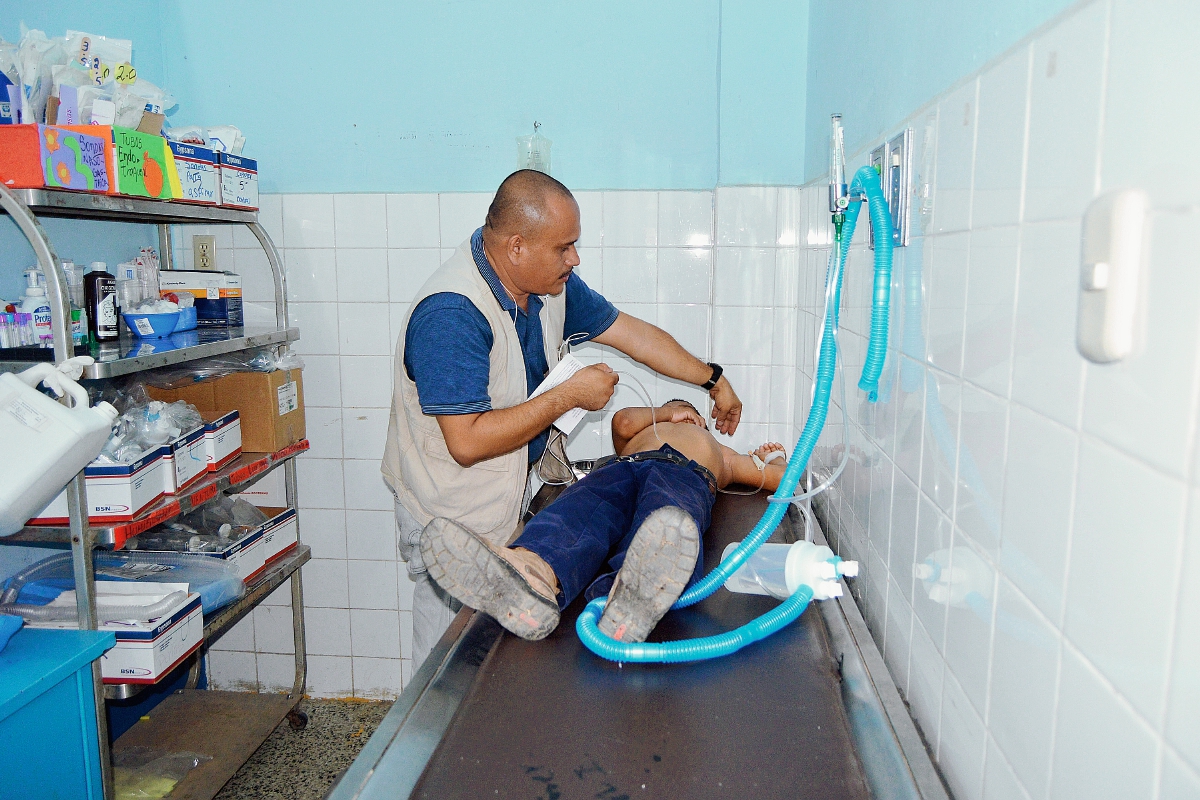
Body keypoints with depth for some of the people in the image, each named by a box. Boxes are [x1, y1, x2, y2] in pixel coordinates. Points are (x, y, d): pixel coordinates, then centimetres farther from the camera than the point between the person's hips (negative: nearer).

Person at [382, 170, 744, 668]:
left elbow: (630, 332, 10)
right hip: (452, 519, -7)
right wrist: (571, 395, -22)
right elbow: (468, 442, -31)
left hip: (514, 496, 7)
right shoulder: (449, 313, -28)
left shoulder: (551, 282, -2)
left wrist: (713, 380, 17)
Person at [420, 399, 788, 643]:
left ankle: (631, 605, -76)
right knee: (583, 509, -38)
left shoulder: (722, 455, 49)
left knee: (668, 522, -43)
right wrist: (665, 413, 38)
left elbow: (781, 479, 39)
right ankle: (532, 572, -71)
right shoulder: (640, 434, 48)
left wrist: (769, 458, 57)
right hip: (622, 466, 2)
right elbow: (624, 421, 24)